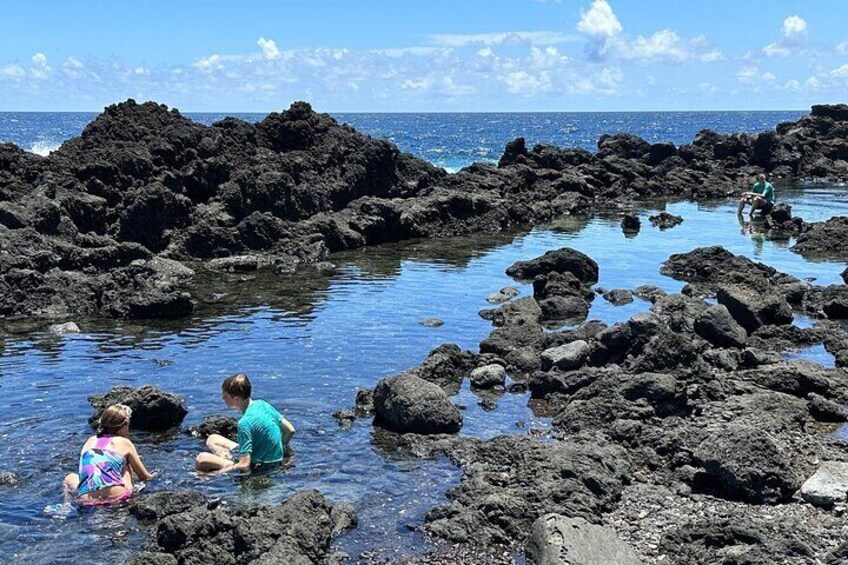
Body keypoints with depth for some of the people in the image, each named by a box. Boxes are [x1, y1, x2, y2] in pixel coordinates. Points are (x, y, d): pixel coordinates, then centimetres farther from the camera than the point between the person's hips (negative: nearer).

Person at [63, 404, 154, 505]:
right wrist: (152, 477, 42)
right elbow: (144, 476, 17)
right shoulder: (124, 442, 10)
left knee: (70, 477, 35)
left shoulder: (90, 441, 21)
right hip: (117, 497, -2)